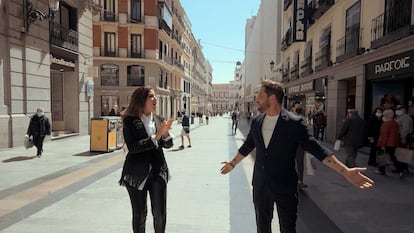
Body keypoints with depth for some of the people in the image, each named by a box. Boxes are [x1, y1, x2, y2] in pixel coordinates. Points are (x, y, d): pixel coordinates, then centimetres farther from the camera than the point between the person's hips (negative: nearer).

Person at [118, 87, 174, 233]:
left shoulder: (159, 119, 3)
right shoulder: (130, 120, -9)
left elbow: (168, 145, 8)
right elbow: (132, 147, -19)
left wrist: (165, 134, -13)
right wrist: (156, 136, -23)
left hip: (158, 171, 3)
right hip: (137, 173, -3)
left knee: (160, 213, 9)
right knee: (139, 215, 12)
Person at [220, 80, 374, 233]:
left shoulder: (294, 123, -15)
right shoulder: (256, 122, 1)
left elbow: (316, 149, -14)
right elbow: (247, 146, 15)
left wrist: (346, 171, -20)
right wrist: (233, 164, 26)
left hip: (285, 188, -4)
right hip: (260, 186, 4)